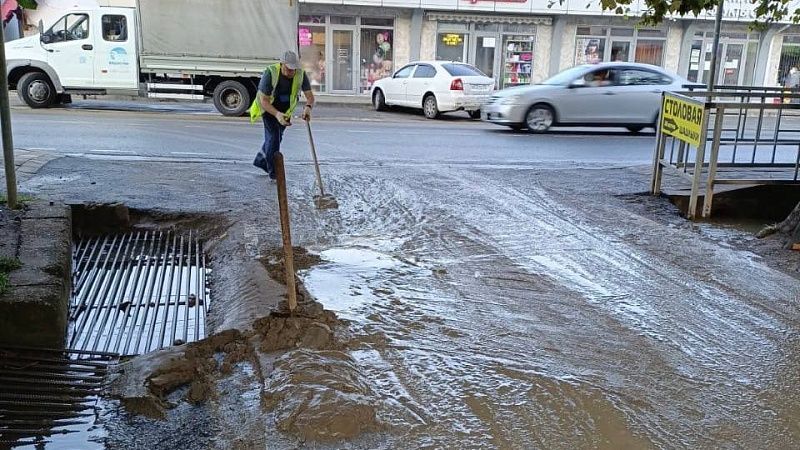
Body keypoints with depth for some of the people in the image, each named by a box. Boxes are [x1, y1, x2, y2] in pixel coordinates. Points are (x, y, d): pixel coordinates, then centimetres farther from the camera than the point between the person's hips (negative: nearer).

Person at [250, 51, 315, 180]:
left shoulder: (301, 74, -22)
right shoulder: (270, 73, -32)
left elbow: (310, 96, -23)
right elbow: (264, 100, -31)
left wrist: (308, 107, -48)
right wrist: (277, 114, -48)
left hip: (286, 109, 5)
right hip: (268, 107, -5)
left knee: (277, 136, 17)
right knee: (273, 136, -14)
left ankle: (260, 160, 41)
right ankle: (274, 172, -4)